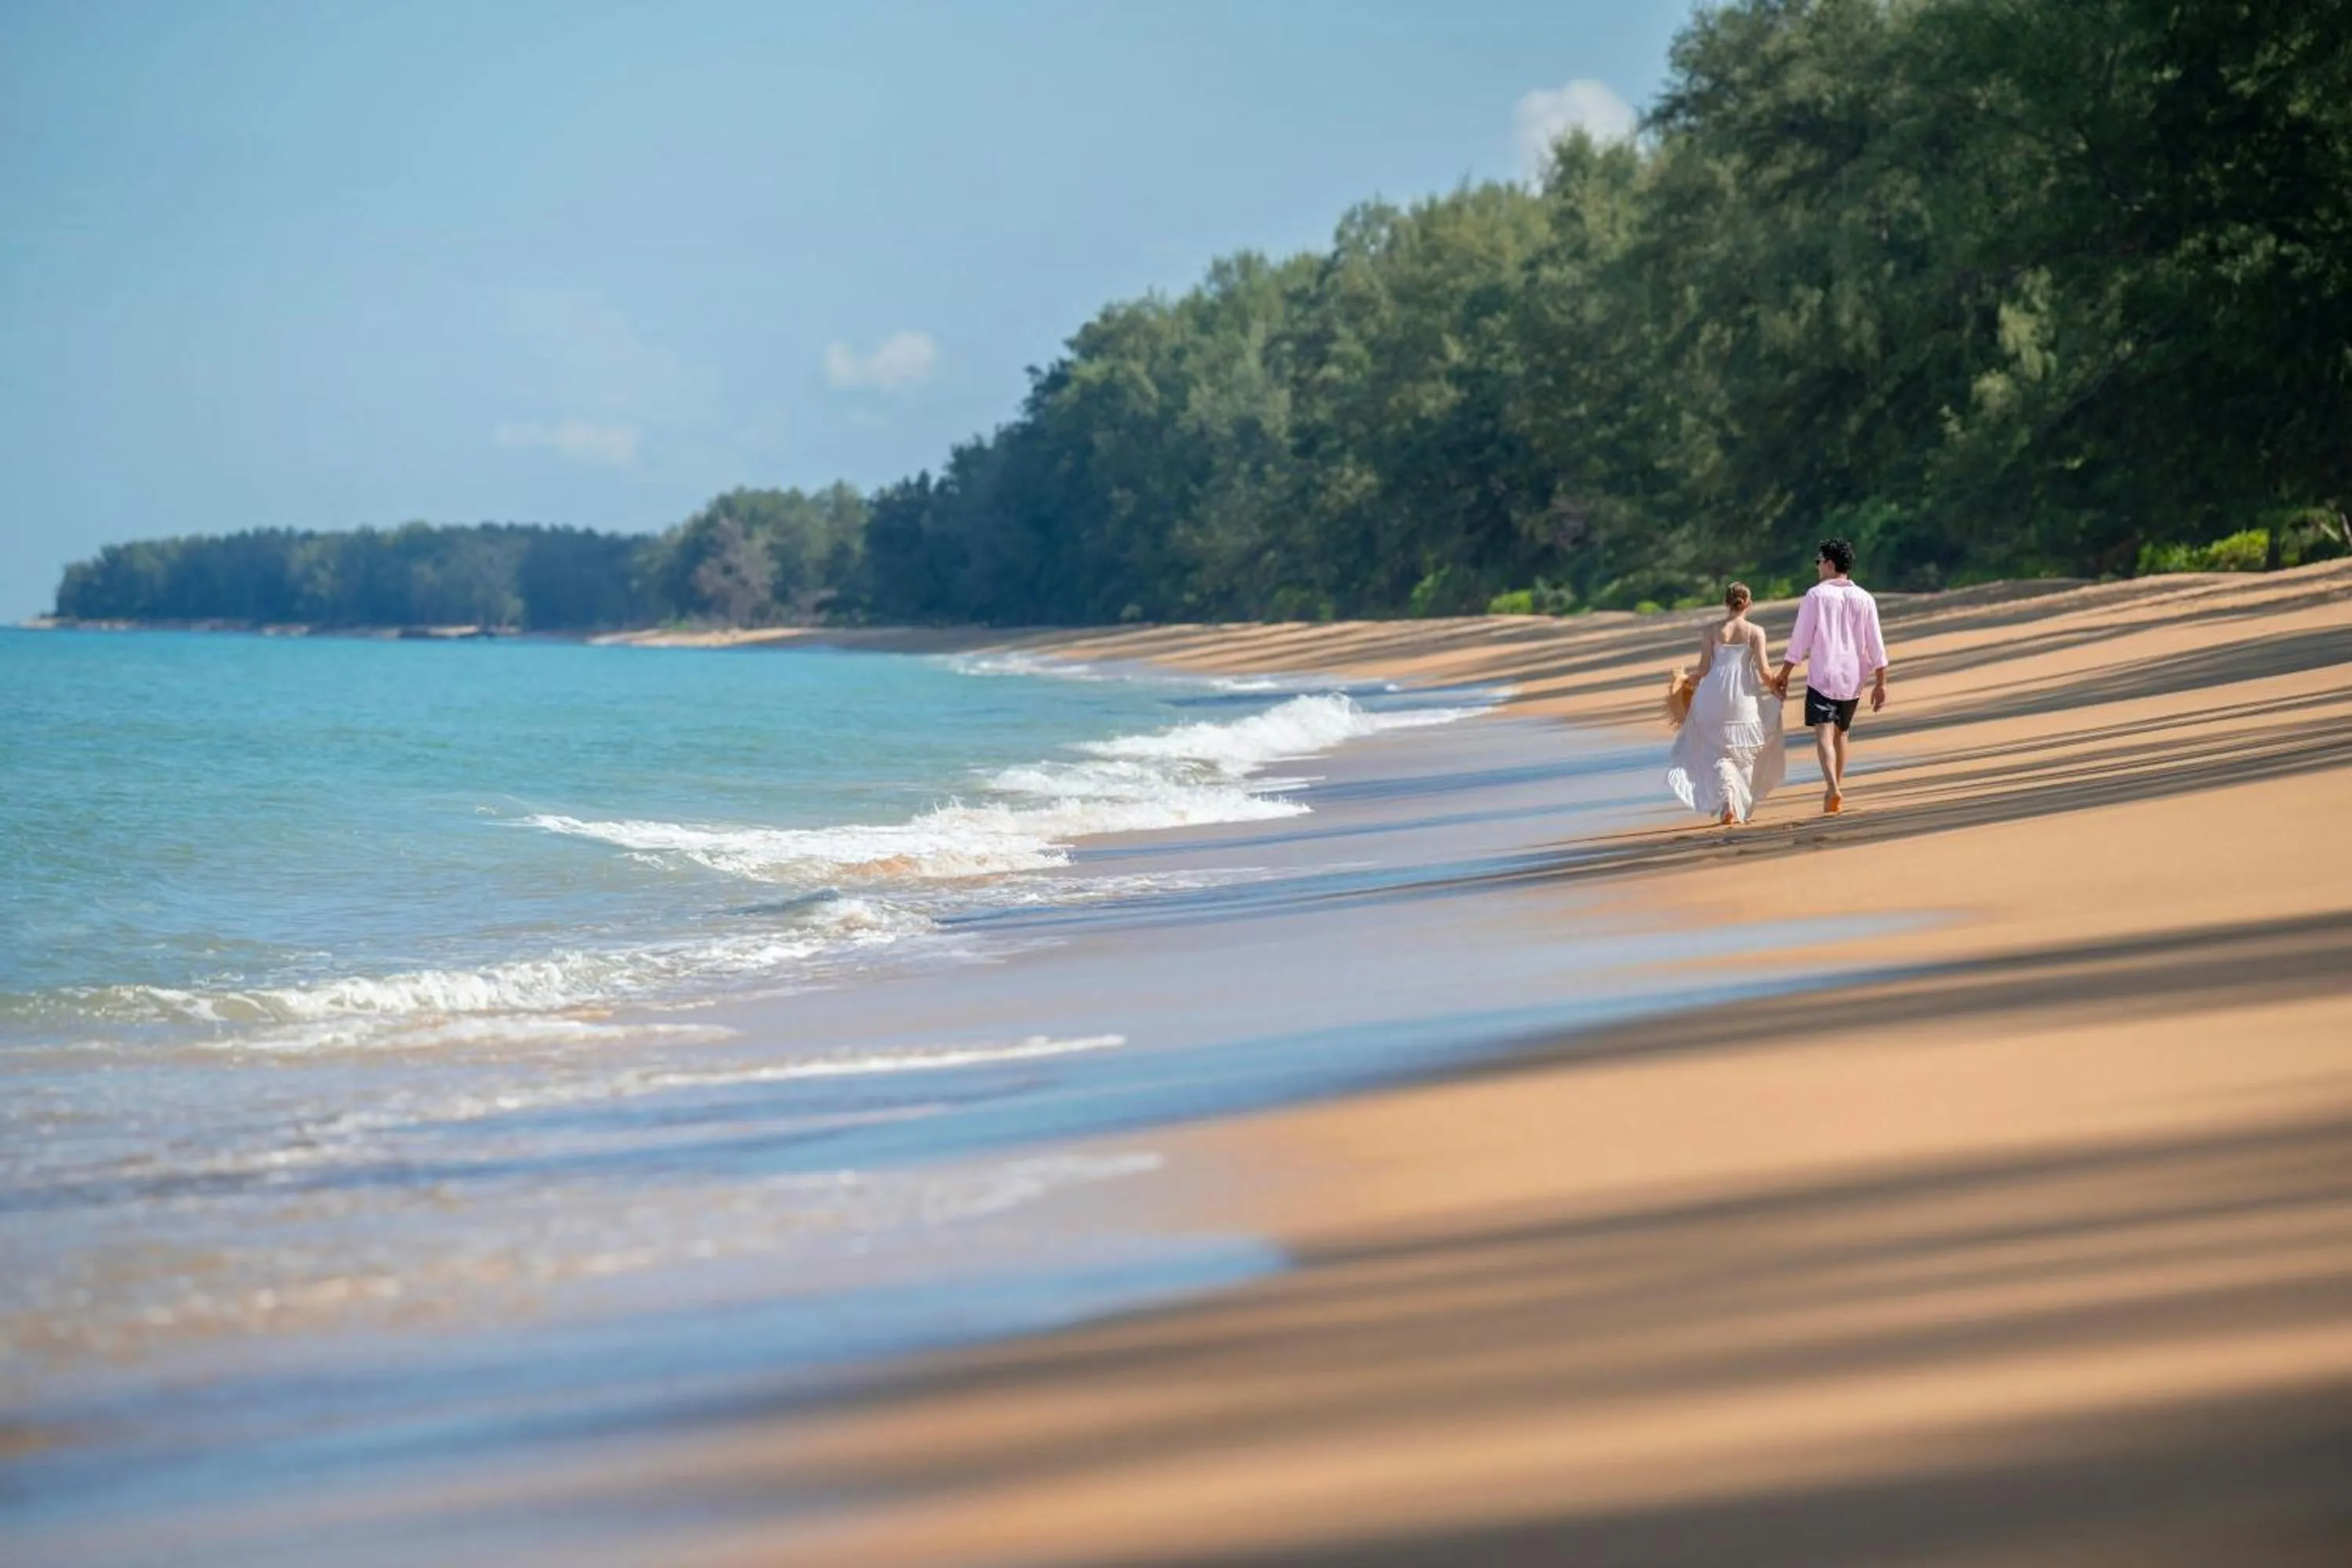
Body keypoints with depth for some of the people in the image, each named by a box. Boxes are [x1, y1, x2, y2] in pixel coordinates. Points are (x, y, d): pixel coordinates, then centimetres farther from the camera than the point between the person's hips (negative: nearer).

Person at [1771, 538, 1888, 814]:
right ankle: (1837, 791, 25)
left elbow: (1800, 639, -5)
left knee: (1824, 734, -11)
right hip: (1852, 679, 4)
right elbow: (1876, 646, 3)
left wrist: (1784, 674, 2)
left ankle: (1832, 789, -31)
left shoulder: (1816, 595, -4)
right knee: (1840, 734, 19)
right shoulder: (1864, 599, 5)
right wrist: (1880, 683, 7)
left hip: (1822, 677, -4)